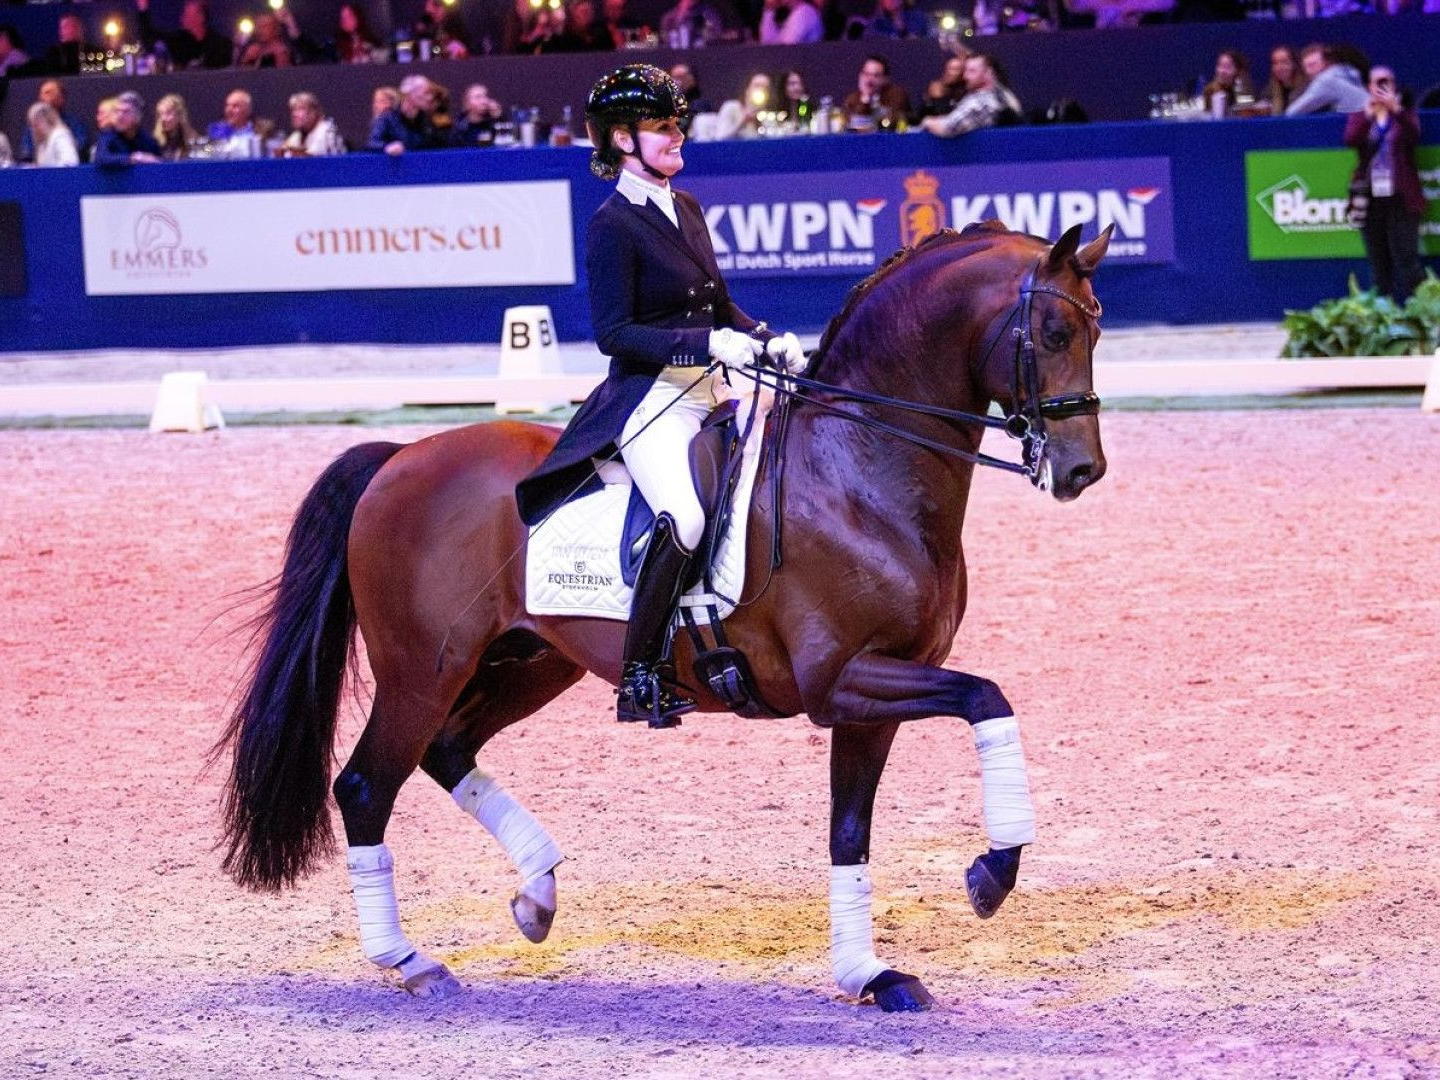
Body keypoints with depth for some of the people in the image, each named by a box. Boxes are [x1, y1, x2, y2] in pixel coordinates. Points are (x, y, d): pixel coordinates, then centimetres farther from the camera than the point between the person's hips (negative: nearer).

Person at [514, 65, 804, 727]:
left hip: (707, 393, 9)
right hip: (649, 401, -9)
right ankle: (640, 678, -22)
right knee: (685, 518, -32)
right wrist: (707, 343, -21)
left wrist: (771, 341, 4)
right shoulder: (613, 224, -8)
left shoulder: (685, 210, 16)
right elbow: (614, 333, -14)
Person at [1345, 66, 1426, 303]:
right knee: (1379, 263, 3)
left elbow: (1413, 135, -12)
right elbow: (1350, 140, -8)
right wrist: (1368, 115, -22)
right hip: (1371, 199, 2)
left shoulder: (1405, 113, 10)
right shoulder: (1359, 117, 13)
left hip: (1401, 198, -2)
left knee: (1406, 258, -9)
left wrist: (1396, 109, -26)